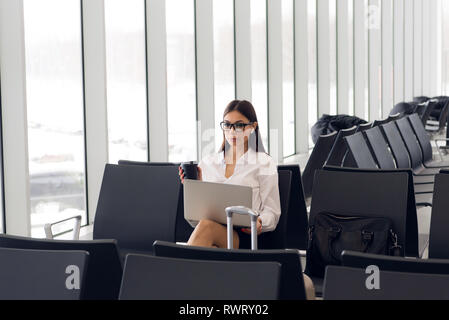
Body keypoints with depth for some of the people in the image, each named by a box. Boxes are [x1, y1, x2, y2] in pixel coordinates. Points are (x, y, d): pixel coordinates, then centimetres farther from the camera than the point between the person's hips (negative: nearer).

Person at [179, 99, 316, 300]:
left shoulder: (264, 164, 13)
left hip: (243, 237, -3)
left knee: (207, 226, -39)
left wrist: (258, 222, -16)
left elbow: (272, 213, 6)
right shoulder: (207, 164, 25)